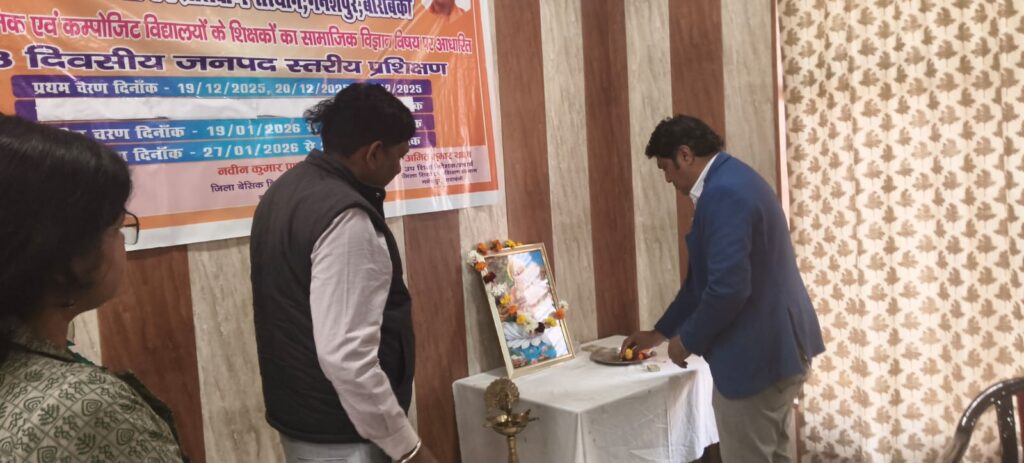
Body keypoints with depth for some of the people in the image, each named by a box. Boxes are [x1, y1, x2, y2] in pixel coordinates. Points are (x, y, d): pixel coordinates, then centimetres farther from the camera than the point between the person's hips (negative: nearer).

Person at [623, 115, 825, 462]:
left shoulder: (723, 192, -21)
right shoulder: (732, 180, 13)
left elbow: (729, 287, -28)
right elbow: (705, 275, 19)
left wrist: (688, 340, -11)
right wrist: (660, 331, 23)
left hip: (757, 353, -10)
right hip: (777, 343, 10)